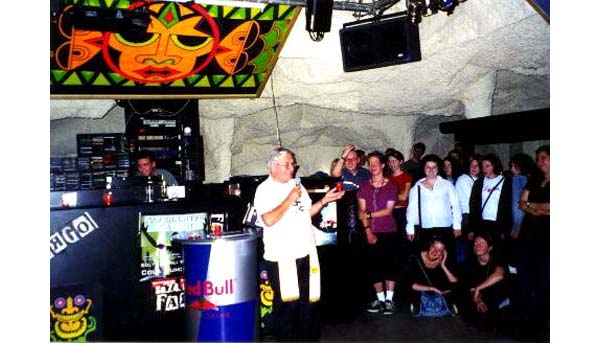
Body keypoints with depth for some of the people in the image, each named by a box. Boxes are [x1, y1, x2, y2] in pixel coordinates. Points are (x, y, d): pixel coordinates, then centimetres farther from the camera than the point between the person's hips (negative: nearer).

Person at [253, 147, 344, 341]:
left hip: (306, 253, 7)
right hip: (282, 257, -6)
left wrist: (324, 201, 9)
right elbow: (269, 220, -22)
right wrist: (290, 199, -18)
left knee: (308, 299, 14)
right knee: (286, 303, 2)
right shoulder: (265, 190, -9)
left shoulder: (297, 185, 13)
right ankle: (284, 338, 19)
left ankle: (308, 336, 29)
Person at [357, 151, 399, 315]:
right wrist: (368, 231, -9)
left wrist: (369, 214, -9)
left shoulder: (391, 185, 1)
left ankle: (389, 299, 6)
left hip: (389, 231, -2)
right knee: (374, 265, 4)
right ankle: (380, 298, 14)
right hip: (371, 232, 2)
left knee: (390, 264, -1)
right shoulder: (364, 186, 7)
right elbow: (361, 211, 1)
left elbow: (388, 210, -5)